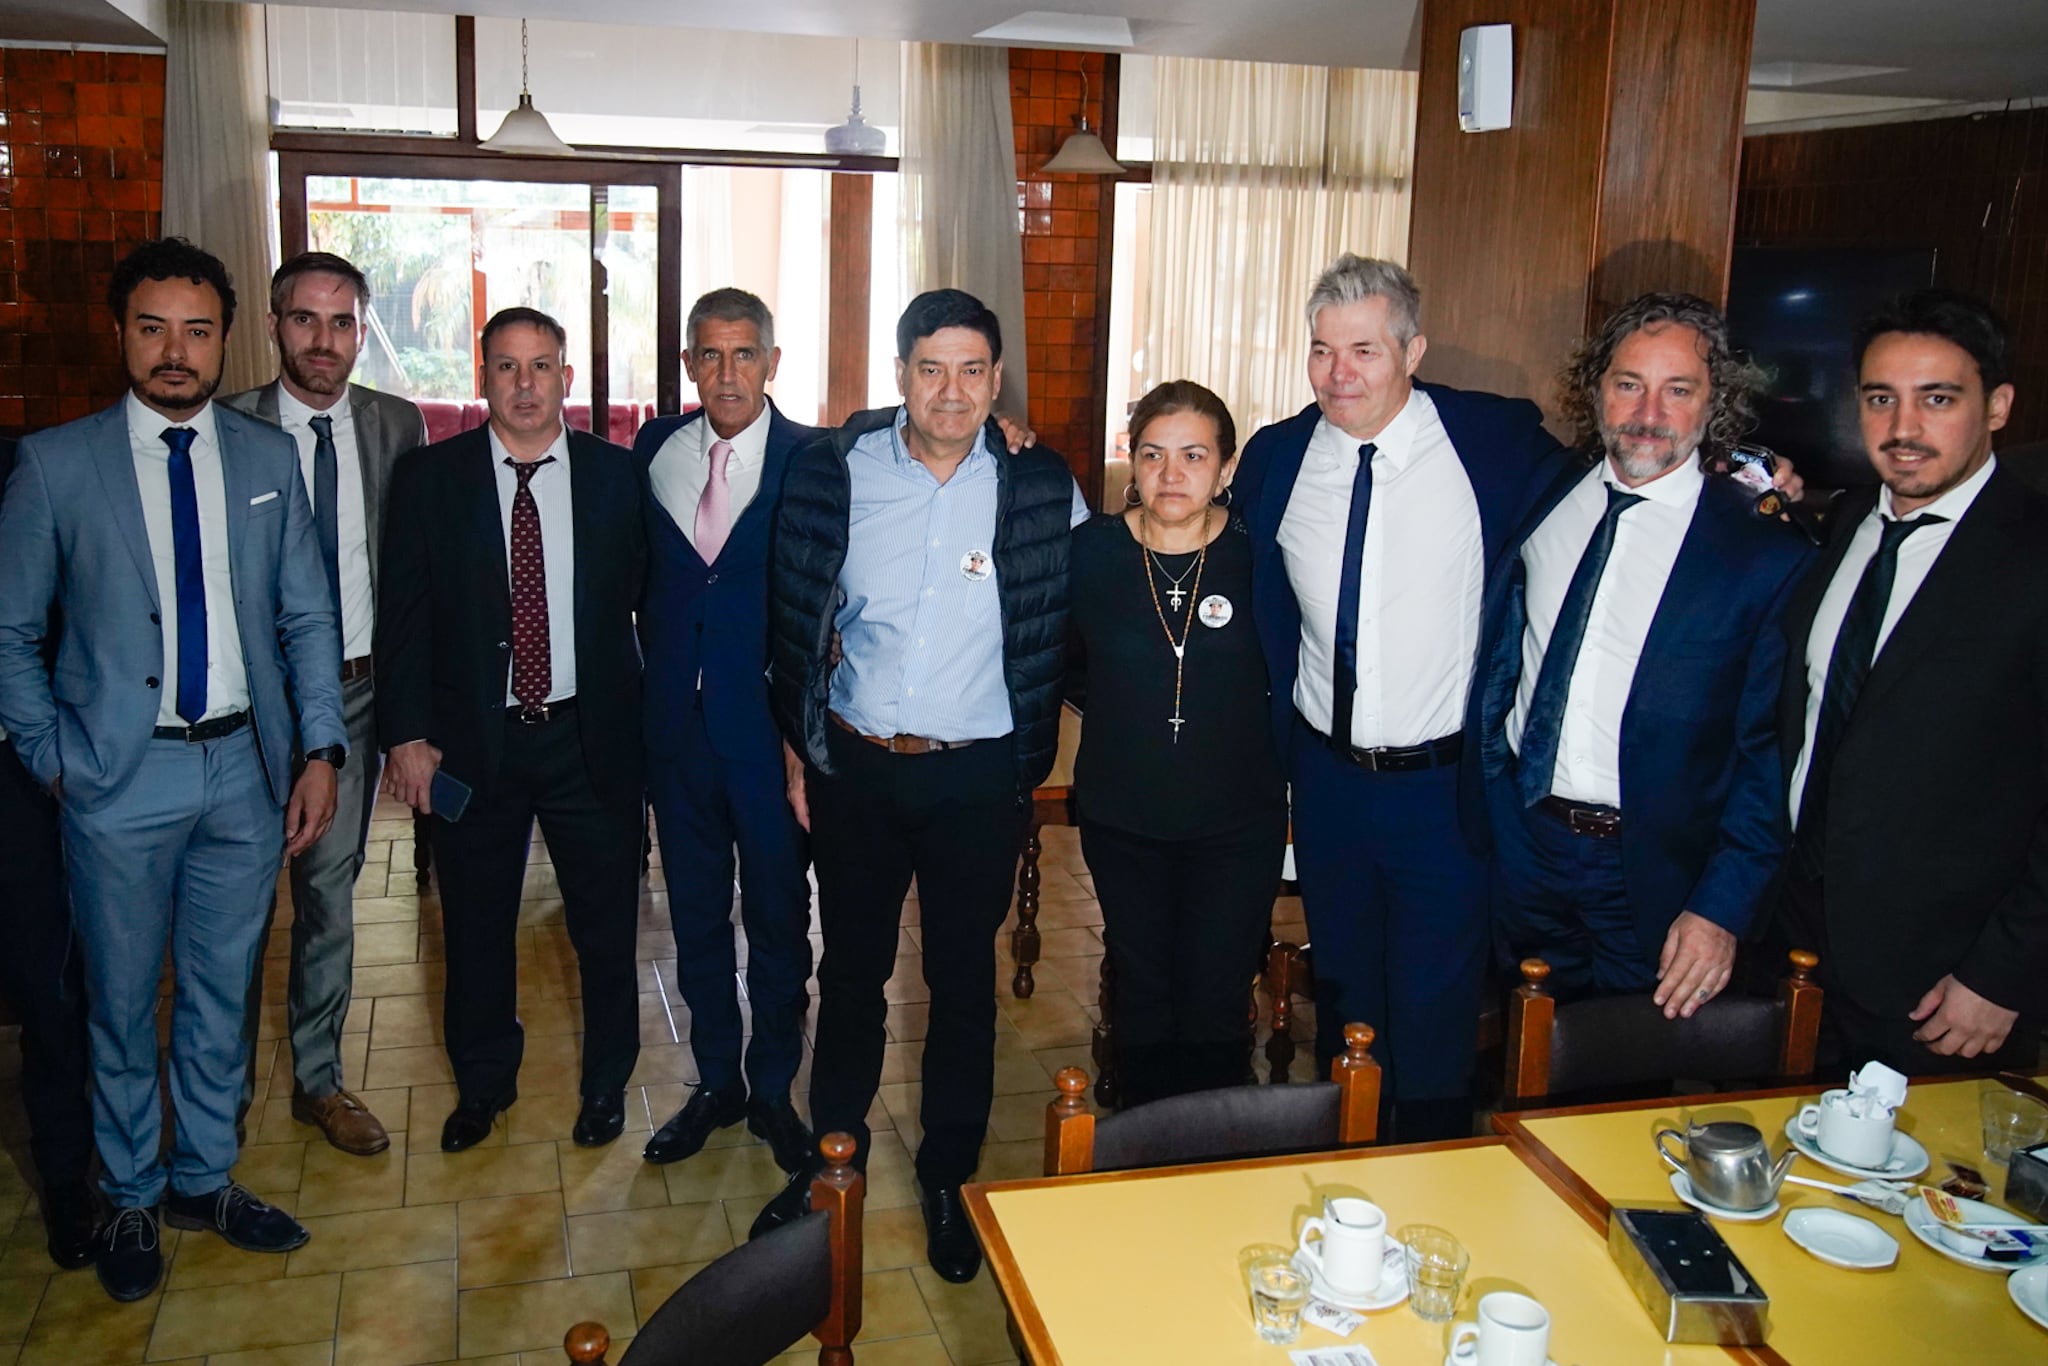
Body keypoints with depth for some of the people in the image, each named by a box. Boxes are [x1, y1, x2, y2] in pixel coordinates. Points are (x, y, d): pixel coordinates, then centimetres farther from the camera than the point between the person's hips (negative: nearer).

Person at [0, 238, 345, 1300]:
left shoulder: (268, 459, 4)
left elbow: (307, 617, 5)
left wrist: (320, 751, -2)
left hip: (246, 771, 2)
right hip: (120, 779, -2)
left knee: (220, 992, 16)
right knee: (123, 1004, 11)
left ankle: (205, 1179, 35)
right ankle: (132, 1200, 32)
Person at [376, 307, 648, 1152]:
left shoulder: (619, 475, 0)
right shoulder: (429, 478, -1)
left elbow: (649, 598, 1)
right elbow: (402, 614, -1)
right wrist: (407, 733, -7)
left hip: (592, 734, 0)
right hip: (471, 740, 0)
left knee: (605, 922, 10)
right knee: (476, 922, 15)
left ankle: (606, 1083, 32)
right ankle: (483, 1083, 37)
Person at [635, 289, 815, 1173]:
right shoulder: (654, 450, 4)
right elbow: (642, 574, 12)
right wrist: (659, 674, 6)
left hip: (771, 727, -3)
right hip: (679, 724, 4)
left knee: (779, 917, 11)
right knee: (695, 914, 15)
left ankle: (773, 1090, 29)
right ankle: (716, 1083, 33)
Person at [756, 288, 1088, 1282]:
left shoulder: (1040, 488, -7)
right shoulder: (835, 469, -4)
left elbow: (1072, 627, 3)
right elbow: (795, 618, 3)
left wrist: (1032, 759, 1)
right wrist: (796, 746, 4)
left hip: (976, 778, -1)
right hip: (852, 766, 1)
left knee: (963, 980, 11)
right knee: (850, 970, 15)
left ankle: (947, 1179, 30)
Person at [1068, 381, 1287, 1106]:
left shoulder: (1261, 552, -10)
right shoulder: (1090, 550, -5)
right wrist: (1124, 710, 9)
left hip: (1237, 821, -1)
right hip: (1121, 819, 2)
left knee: (1216, 1009, 3)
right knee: (1142, 994, 14)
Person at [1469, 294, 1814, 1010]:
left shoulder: (1767, 553, -11)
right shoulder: (1542, 501, 1)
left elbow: (1773, 754, -10)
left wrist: (1723, 908, -14)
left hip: (1656, 871, -3)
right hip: (1522, 842, 4)